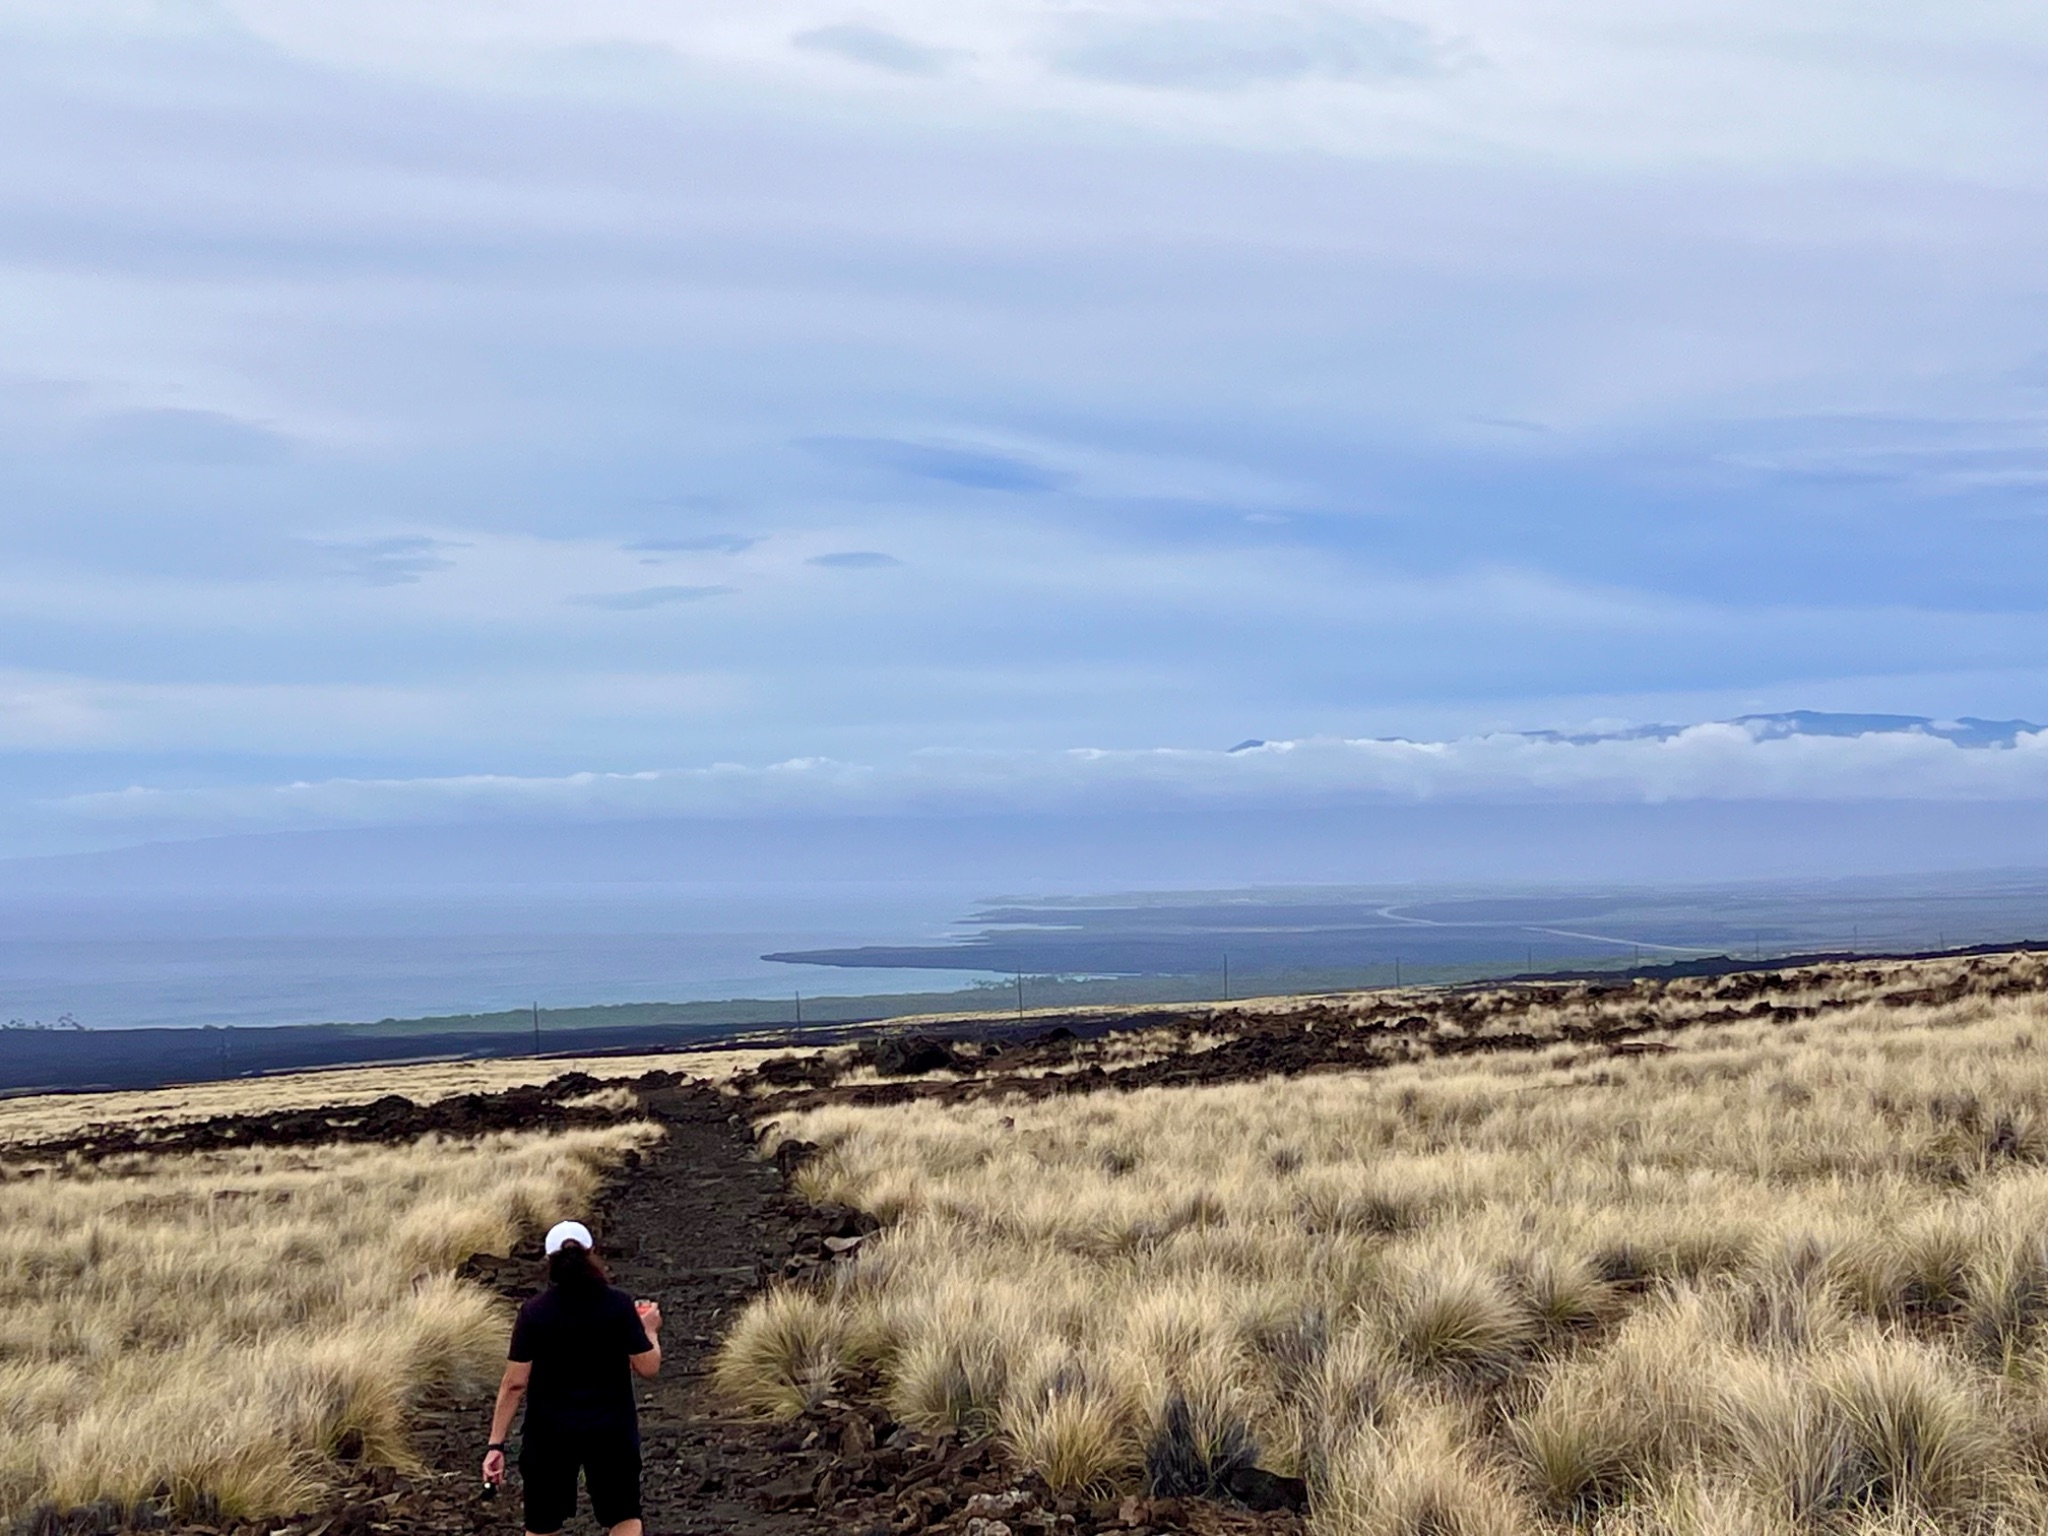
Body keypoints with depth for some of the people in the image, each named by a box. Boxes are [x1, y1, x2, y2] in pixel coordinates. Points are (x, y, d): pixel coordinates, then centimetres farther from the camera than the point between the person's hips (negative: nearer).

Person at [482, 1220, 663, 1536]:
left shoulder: (534, 1312, -11)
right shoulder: (618, 1305, -11)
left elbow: (515, 1383, -12)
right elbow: (648, 1367, -7)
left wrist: (496, 1444, -7)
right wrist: (650, 1329, 12)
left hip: (550, 1433, 0)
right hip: (611, 1432, 0)